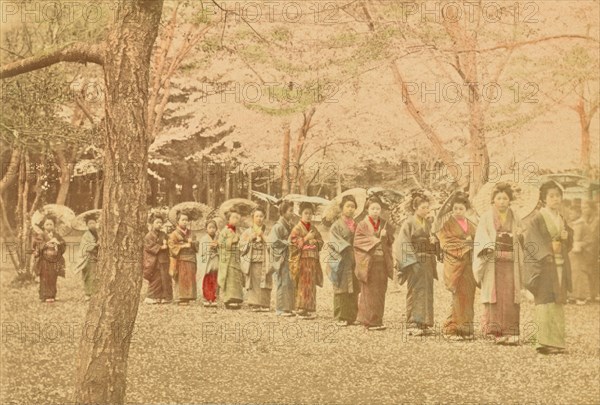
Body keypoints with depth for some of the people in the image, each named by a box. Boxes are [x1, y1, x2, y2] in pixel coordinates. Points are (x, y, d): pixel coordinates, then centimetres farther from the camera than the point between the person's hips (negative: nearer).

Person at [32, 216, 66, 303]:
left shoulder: (57, 236, 12)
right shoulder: (41, 236, 2)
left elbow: (64, 246, 8)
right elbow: (39, 246, -12)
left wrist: (58, 243, -11)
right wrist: (48, 243, -21)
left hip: (55, 261, 3)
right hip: (44, 261, -3)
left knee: (53, 279, 4)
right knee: (45, 279, -5)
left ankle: (52, 296, 10)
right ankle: (45, 296, -4)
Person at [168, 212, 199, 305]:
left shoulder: (190, 233, 18)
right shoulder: (174, 234, 2)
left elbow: (196, 245, 18)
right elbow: (172, 246, -8)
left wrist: (192, 242, -4)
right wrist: (183, 246, -15)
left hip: (190, 259, 5)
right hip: (180, 260, -5)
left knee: (190, 279, 0)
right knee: (181, 279, -8)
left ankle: (187, 298, 4)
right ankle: (181, 298, -7)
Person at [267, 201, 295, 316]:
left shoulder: (289, 225, 16)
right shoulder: (278, 226, -10)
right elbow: (273, 241, -18)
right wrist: (287, 243, -15)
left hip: (288, 258, 8)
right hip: (281, 258, -8)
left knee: (289, 284, 8)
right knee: (283, 283, -7)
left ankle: (287, 308, 14)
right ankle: (280, 309, -1)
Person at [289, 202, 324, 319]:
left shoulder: (314, 228, 16)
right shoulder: (297, 228, -1)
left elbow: (320, 242, 16)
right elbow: (294, 243, -10)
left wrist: (314, 241, -4)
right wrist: (306, 239, -16)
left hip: (313, 260, 5)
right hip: (302, 259, -5)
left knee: (311, 285, 5)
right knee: (303, 284, -7)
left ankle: (310, 309, 10)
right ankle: (301, 310, -3)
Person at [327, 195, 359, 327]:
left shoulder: (356, 225, 17)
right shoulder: (337, 225, 0)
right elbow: (334, 242, -9)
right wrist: (346, 248, -21)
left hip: (354, 261, 5)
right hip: (342, 262, -5)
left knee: (354, 291, 5)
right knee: (341, 289, -4)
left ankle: (351, 317, 11)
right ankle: (340, 318, 0)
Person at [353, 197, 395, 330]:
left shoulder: (385, 225, 13)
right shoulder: (362, 225, -1)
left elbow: (391, 241, 11)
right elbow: (358, 241, -9)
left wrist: (385, 236, -10)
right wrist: (375, 240, -14)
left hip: (382, 262, 5)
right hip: (368, 262, -4)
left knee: (380, 292, 5)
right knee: (369, 292, -4)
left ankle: (377, 320, 11)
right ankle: (370, 321, 1)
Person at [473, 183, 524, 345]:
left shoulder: (515, 218, 15)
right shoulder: (486, 218, 6)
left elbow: (522, 241, 17)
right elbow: (481, 238, -4)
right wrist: (488, 247, -22)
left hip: (511, 262, 2)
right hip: (493, 262, -2)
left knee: (511, 297, -5)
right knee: (494, 296, -7)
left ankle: (510, 332, -4)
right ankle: (495, 331, -6)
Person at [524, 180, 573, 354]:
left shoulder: (561, 219, 17)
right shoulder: (538, 219, -4)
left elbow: (569, 244, 21)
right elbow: (531, 242, -12)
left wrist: (566, 237, 0)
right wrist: (548, 251, -19)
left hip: (560, 265, 7)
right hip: (543, 265, -7)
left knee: (557, 303, 5)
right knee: (546, 302, -10)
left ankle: (556, 342, 8)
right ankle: (544, 342, -9)